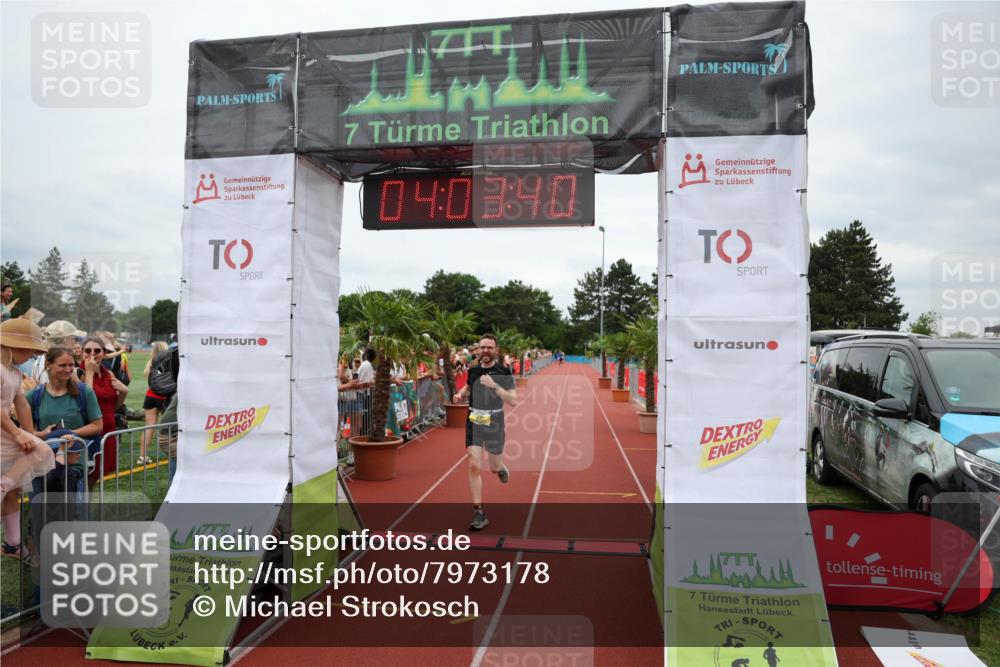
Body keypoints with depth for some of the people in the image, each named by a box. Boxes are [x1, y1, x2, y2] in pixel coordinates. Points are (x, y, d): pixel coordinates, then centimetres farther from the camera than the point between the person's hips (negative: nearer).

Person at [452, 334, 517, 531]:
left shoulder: (503, 372, -9)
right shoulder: (473, 370, 3)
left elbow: (513, 401, -17)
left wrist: (494, 385, -28)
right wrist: (460, 395, 4)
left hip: (494, 423, -2)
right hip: (474, 422, 2)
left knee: (494, 468, 11)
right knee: (474, 466, -9)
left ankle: (501, 468, 51)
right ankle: (479, 514, -2)